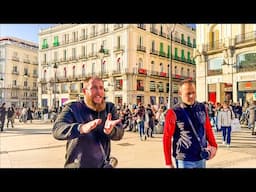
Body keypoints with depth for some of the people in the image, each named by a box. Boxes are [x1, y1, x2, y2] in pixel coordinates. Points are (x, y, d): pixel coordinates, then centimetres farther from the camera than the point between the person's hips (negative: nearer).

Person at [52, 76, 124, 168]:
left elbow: (120, 132, -12)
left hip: (103, 164, 3)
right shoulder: (73, 108, -11)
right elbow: (57, 129, -27)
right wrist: (81, 128, -46)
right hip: (76, 165, -2)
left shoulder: (110, 107, -2)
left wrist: (110, 131, -36)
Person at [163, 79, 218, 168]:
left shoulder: (202, 108, 1)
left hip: (201, 158, 5)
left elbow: (208, 129, 13)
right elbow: (167, 138, -10)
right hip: (183, 161, -4)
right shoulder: (173, 113, -14)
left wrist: (213, 145, 4)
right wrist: (169, 163, -8)